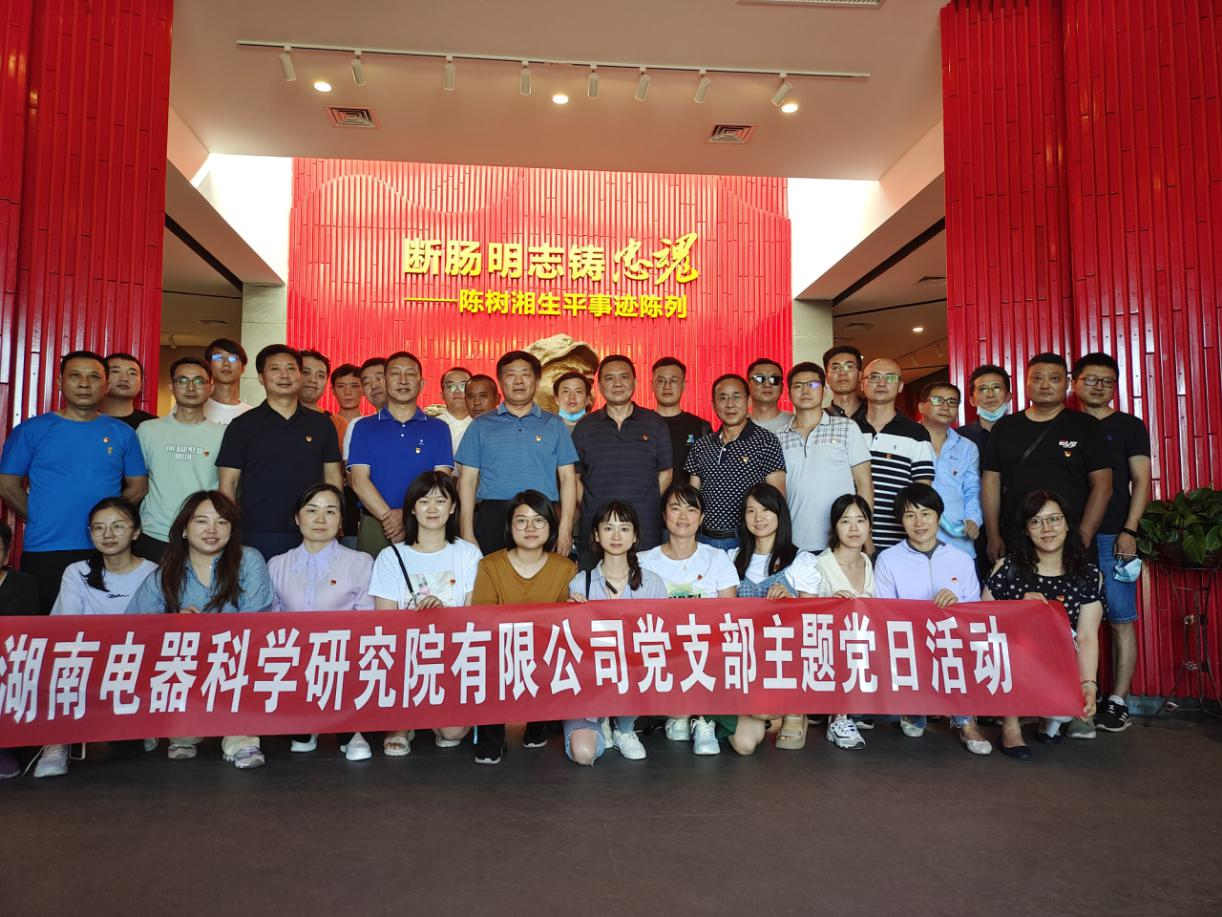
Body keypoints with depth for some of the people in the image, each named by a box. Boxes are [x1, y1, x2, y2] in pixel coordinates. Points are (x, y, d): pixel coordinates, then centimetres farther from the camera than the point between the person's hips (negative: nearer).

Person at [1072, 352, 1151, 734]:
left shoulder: (1129, 426, 6)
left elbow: (1142, 482, 2)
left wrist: (1129, 531, -9)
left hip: (1112, 537, -2)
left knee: (1120, 620, -1)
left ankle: (1117, 702, 7)